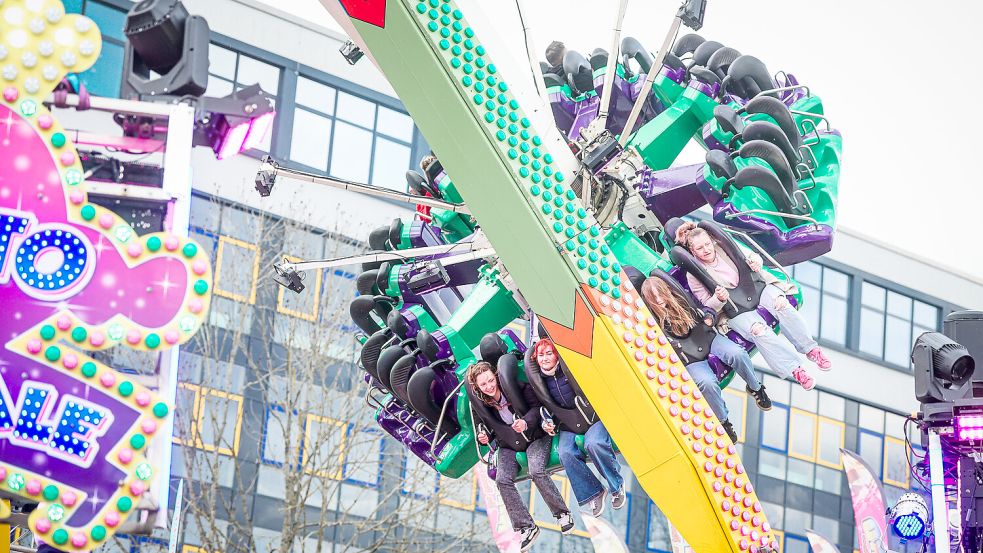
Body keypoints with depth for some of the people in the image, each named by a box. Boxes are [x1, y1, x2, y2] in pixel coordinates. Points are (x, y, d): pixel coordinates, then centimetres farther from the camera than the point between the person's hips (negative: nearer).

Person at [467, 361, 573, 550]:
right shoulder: (480, 403, -5)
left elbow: (537, 406, -15)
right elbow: (483, 427, 10)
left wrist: (526, 422, -34)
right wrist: (483, 437, -13)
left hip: (535, 437, -4)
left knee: (536, 471, -29)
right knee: (502, 480, -19)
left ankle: (563, 514, -10)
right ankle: (526, 527, -11)